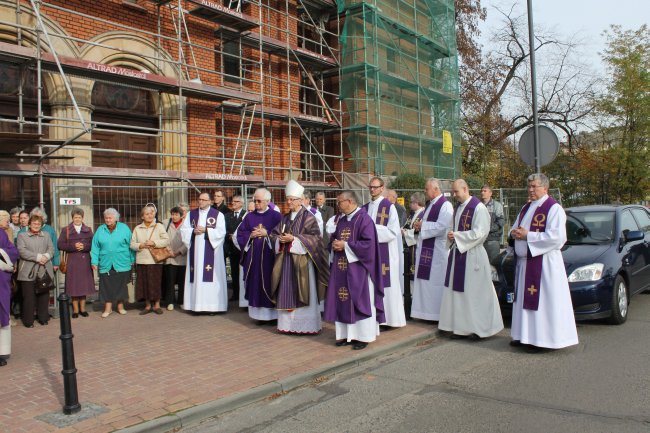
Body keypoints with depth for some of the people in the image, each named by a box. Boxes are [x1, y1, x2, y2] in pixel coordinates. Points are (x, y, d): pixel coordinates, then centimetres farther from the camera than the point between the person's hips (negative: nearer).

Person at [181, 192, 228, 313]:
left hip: (211, 251, -3)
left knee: (211, 276, -5)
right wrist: (194, 231, -11)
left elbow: (221, 231, -7)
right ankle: (197, 304, 7)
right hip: (195, 251, 4)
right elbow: (184, 229, 8)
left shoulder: (218, 215, 2)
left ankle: (212, 305, -1)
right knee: (196, 276, 2)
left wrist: (205, 230, -15)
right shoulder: (191, 214, 14)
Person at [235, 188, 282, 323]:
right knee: (255, 285, 5)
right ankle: (258, 314, 12)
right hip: (253, 257, 4)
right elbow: (239, 234, 9)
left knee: (269, 284, -1)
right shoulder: (249, 216, 11)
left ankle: (272, 314, 8)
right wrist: (251, 235, -7)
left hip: (269, 256, -4)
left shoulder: (276, 216, 0)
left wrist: (267, 233, -13)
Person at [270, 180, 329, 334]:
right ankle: (288, 323, 16)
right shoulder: (285, 218, 14)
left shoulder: (308, 217, -5)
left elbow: (315, 237, -12)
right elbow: (274, 234, 16)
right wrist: (280, 239, -8)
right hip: (286, 260, 6)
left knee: (303, 293, -1)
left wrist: (294, 238, -19)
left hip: (302, 260, -6)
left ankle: (306, 325, 7)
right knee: (287, 292, 7)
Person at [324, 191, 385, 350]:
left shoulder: (364, 219, -11)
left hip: (357, 269, -7)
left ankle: (362, 336, 10)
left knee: (359, 301, 0)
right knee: (342, 300, 8)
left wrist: (345, 246, -16)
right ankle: (346, 334, 18)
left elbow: (368, 244, -19)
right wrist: (335, 244, -2)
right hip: (341, 268, 7)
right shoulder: (341, 219, 13)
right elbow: (334, 238, 22)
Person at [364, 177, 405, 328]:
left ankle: (388, 318, 6)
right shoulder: (365, 208, 14)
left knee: (385, 284, -3)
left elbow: (393, 231, -11)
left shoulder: (389, 207, -5)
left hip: (385, 252, -6)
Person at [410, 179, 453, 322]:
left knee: (436, 281, -3)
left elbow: (442, 227, -22)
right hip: (426, 248, 9)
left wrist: (423, 225, -13)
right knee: (425, 280, 11)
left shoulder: (445, 205, -12)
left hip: (437, 250, -9)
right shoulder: (431, 205, 16)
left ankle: (438, 313, 7)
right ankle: (427, 311, 19)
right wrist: (420, 225, 2)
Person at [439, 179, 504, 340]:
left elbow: (479, 233, -18)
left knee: (474, 292, -1)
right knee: (458, 291, 9)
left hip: (472, 255, -8)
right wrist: (451, 236, 2)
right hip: (458, 253, 8)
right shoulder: (458, 207, 14)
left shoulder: (478, 207, -11)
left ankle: (479, 328, 10)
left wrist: (457, 236, -16)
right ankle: (462, 327, 17)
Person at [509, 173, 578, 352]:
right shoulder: (526, 208, 16)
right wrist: (514, 233, -3)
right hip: (524, 262, 8)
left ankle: (541, 339, 4)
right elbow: (515, 228, 22)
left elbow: (556, 236, -20)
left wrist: (528, 235, -18)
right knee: (524, 300, 13)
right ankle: (525, 335, 23)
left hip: (544, 263, -8)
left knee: (542, 302, -4)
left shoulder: (554, 208, -10)